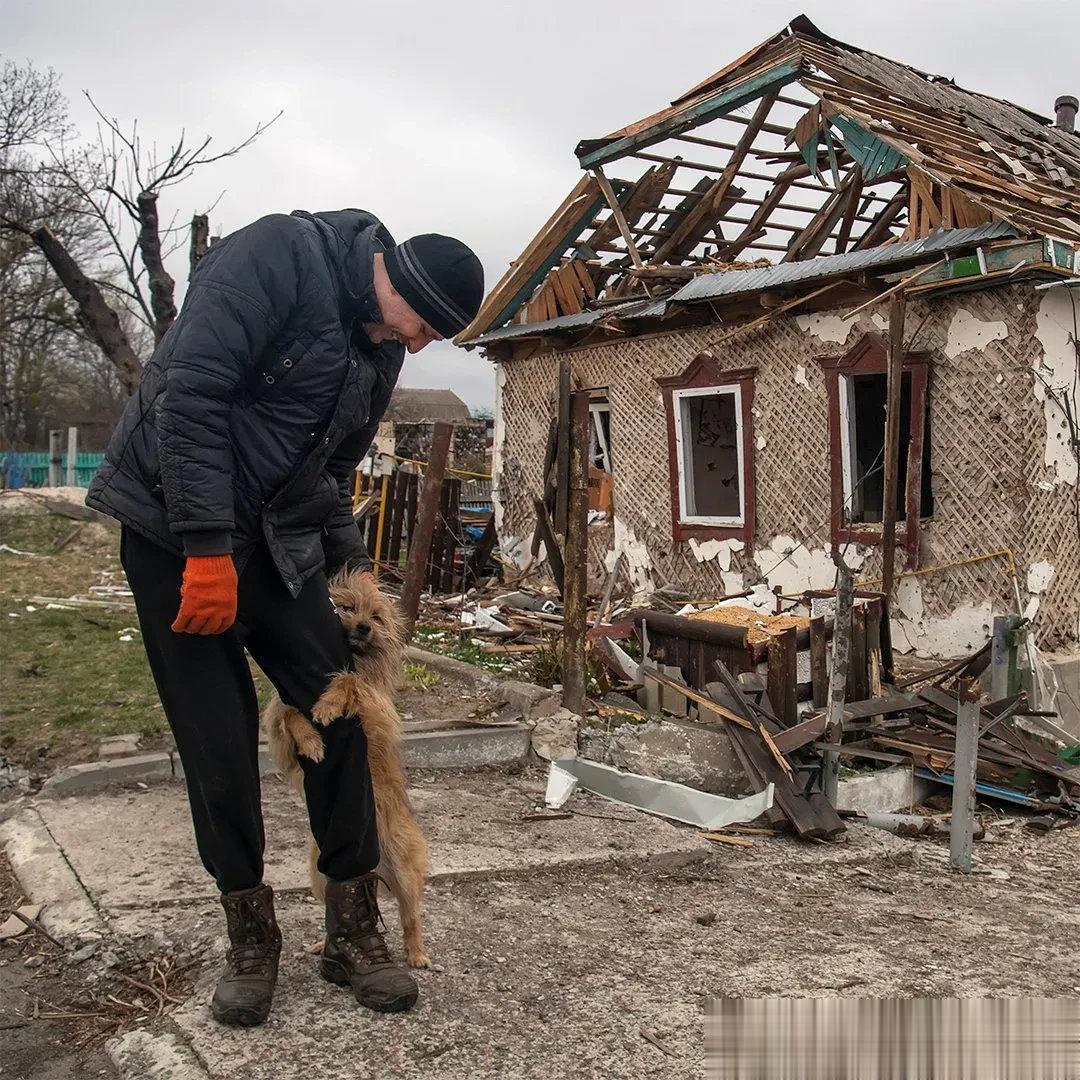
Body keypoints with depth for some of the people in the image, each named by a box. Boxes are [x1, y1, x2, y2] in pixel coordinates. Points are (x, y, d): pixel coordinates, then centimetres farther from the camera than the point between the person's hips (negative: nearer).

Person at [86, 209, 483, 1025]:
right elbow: (190, 395, -24)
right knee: (218, 735, -4)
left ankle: (355, 923, 14)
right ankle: (250, 935, 14)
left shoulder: (380, 347, 8)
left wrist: (352, 566, 12)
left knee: (337, 708, 1)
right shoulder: (281, 255, -16)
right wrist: (205, 548, -26)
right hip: (173, 524, -7)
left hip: (276, 541, 7)